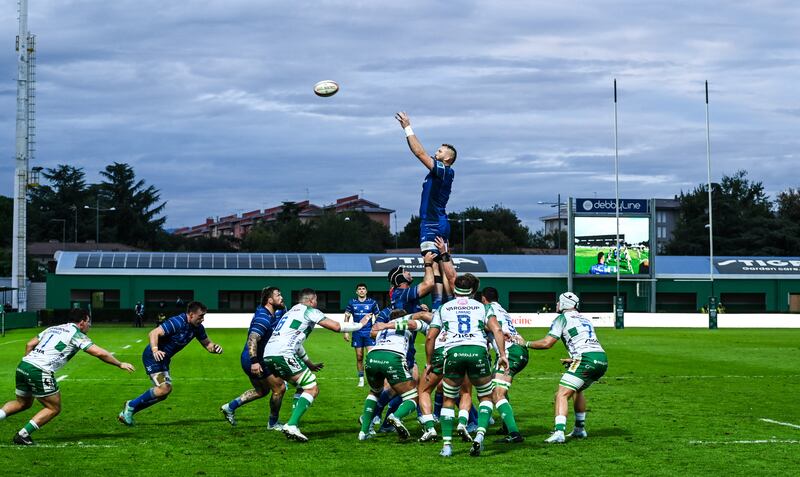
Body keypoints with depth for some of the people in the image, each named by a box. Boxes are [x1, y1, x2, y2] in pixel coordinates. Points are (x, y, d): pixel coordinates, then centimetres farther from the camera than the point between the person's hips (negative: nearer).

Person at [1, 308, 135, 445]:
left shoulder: (53, 328, 23)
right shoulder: (77, 335, 1)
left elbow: (29, 345, 22)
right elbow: (99, 353, -6)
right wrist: (120, 364, 4)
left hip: (22, 366, 8)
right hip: (40, 371, -8)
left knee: (23, 403, 27)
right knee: (54, 408, 7)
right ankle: (22, 435, 2)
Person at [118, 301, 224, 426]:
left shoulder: (197, 328, 1)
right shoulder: (177, 323, -24)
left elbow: (207, 344, 11)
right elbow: (153, 333, -30)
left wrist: (214, 347, -13)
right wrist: (155, 350, -46)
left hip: (164, 359, 9)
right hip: (153, 357, -9)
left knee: (162, 393, 10)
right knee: (164, 388, -21)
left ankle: (126, 413, 18)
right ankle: (131, 405, -5)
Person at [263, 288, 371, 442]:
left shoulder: (291, 312, 30)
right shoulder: (309, 311, 4)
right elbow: (336, 327, 0)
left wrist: (308, 363, 51)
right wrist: (360, 324, 15)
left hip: (268, 356, 9)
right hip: (283, 354, -9)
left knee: (303, 387, 21)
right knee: (312, 389, -6)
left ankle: (292, 425, 10)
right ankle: (291, 425, -19)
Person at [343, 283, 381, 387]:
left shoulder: (372, 302, 2)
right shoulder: (352, 303, 5)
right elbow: (347, 317, 10)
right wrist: (346, 332, 4)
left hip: (369, 332, -2)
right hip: (357, 333, 2)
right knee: (359, 357, 4)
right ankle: (361, 379, 14)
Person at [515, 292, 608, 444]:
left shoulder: (563, 318, 5)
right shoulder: (585, 319, 28)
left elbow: (547, 343, -1)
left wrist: (525, 343, 10)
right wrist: (574, 359, 34)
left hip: (587, 360, -8)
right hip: (602, 358, 8)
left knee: (562, 394, -10)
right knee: (577, 390, 30)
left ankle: (559, 433, -26)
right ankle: (580, 429, 31)